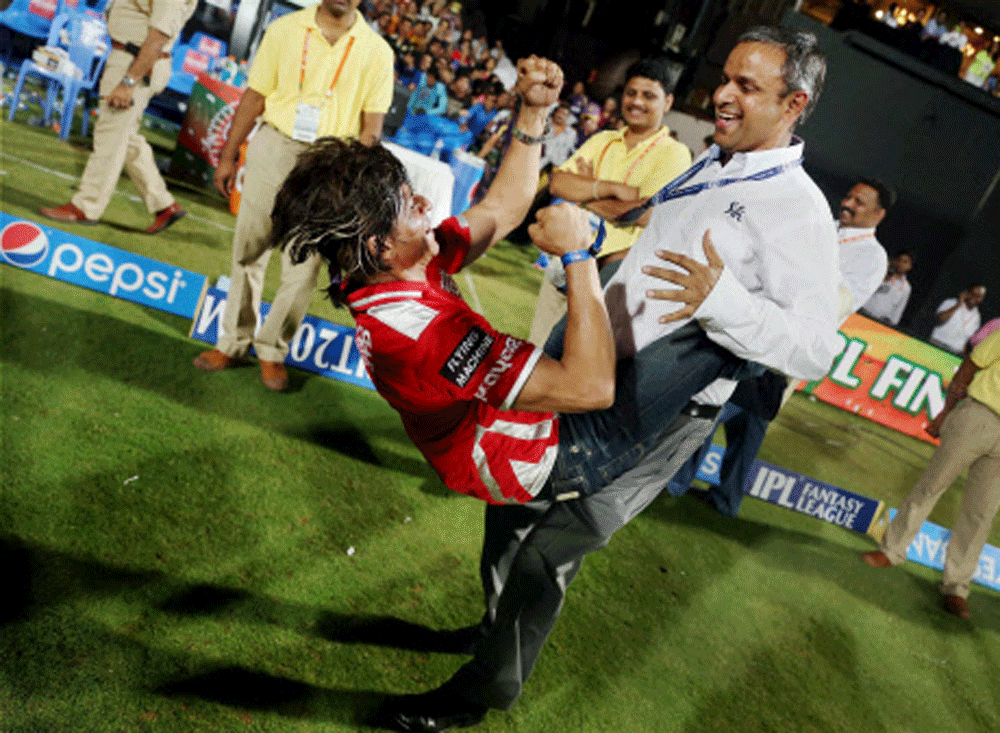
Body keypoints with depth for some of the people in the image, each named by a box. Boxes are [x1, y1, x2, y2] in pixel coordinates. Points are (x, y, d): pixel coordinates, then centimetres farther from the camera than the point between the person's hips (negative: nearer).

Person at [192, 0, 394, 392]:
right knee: (248, 251, 8)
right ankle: (235, 341, 22)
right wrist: (228, 155, 4)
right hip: (273, 147, 1)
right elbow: (255, 95, 4)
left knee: (303, 266, 1)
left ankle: (272, 349, 18)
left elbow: (372, 126, -2)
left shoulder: (377, 51, -1)